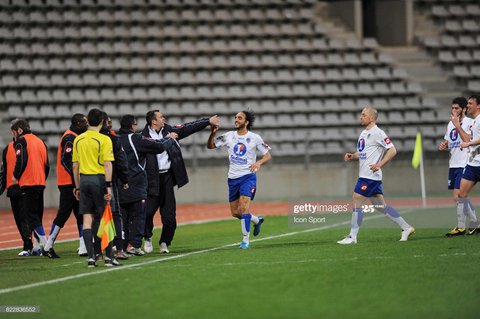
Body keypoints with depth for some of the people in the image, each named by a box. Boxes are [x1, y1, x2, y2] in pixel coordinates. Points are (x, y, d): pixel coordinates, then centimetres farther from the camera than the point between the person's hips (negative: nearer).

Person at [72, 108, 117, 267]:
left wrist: (77, 186, 18)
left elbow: (75, 165, 12)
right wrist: (108, 186, -12)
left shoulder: (78, 139, 8)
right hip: (99, 179, -4)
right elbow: (107, 164, -14)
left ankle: (91, 257, 0)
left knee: (87, 219, 4)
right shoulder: (104, 139, -8)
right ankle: (109, 256, 4)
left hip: (84, 180, 4)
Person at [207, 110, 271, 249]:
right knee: (235, 212, 7)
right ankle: (256, 220, 35)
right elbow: (210, 145, 6)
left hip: (248, 176, -5)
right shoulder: (229, 136, 5)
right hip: (233, 177, 5)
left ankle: (246, 240, -14)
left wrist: (258, 163, -19)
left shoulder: (254, 138, -4)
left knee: (243, 207, -20)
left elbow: (267, 155, 2)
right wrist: (213, 133, -13)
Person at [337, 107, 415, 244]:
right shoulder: (364, 133, 17)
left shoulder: (377, 133, -11)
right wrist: (352, 156, 6)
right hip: (365, 175, 10)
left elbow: (392, 150, -14)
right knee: (380, 206, 11)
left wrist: (379, 165, -20)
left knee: (356, 202, -9)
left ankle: (352, 237, -4)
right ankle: (406, 228, 16)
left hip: (370, 175, -10)